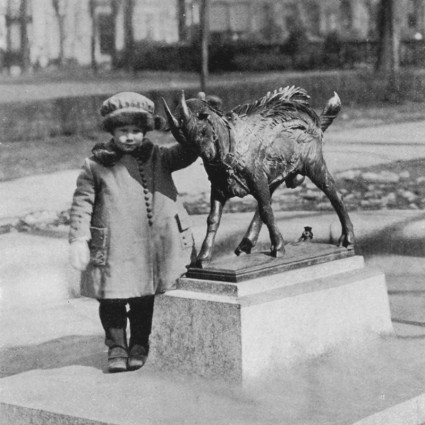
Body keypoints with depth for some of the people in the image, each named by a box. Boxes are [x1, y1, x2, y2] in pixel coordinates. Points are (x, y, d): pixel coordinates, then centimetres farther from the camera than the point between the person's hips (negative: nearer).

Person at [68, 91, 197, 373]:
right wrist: (78, 239, -6)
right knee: (112, 299, 3)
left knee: (145, 298, 12)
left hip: (154, 246, 2)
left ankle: (139, 345, 29)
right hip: (112, 249, -2)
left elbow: (185, 153, 1)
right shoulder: (96, 165, 1)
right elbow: (82, 203, 1)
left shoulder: (158, 158, 9)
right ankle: (116, 347, 20)